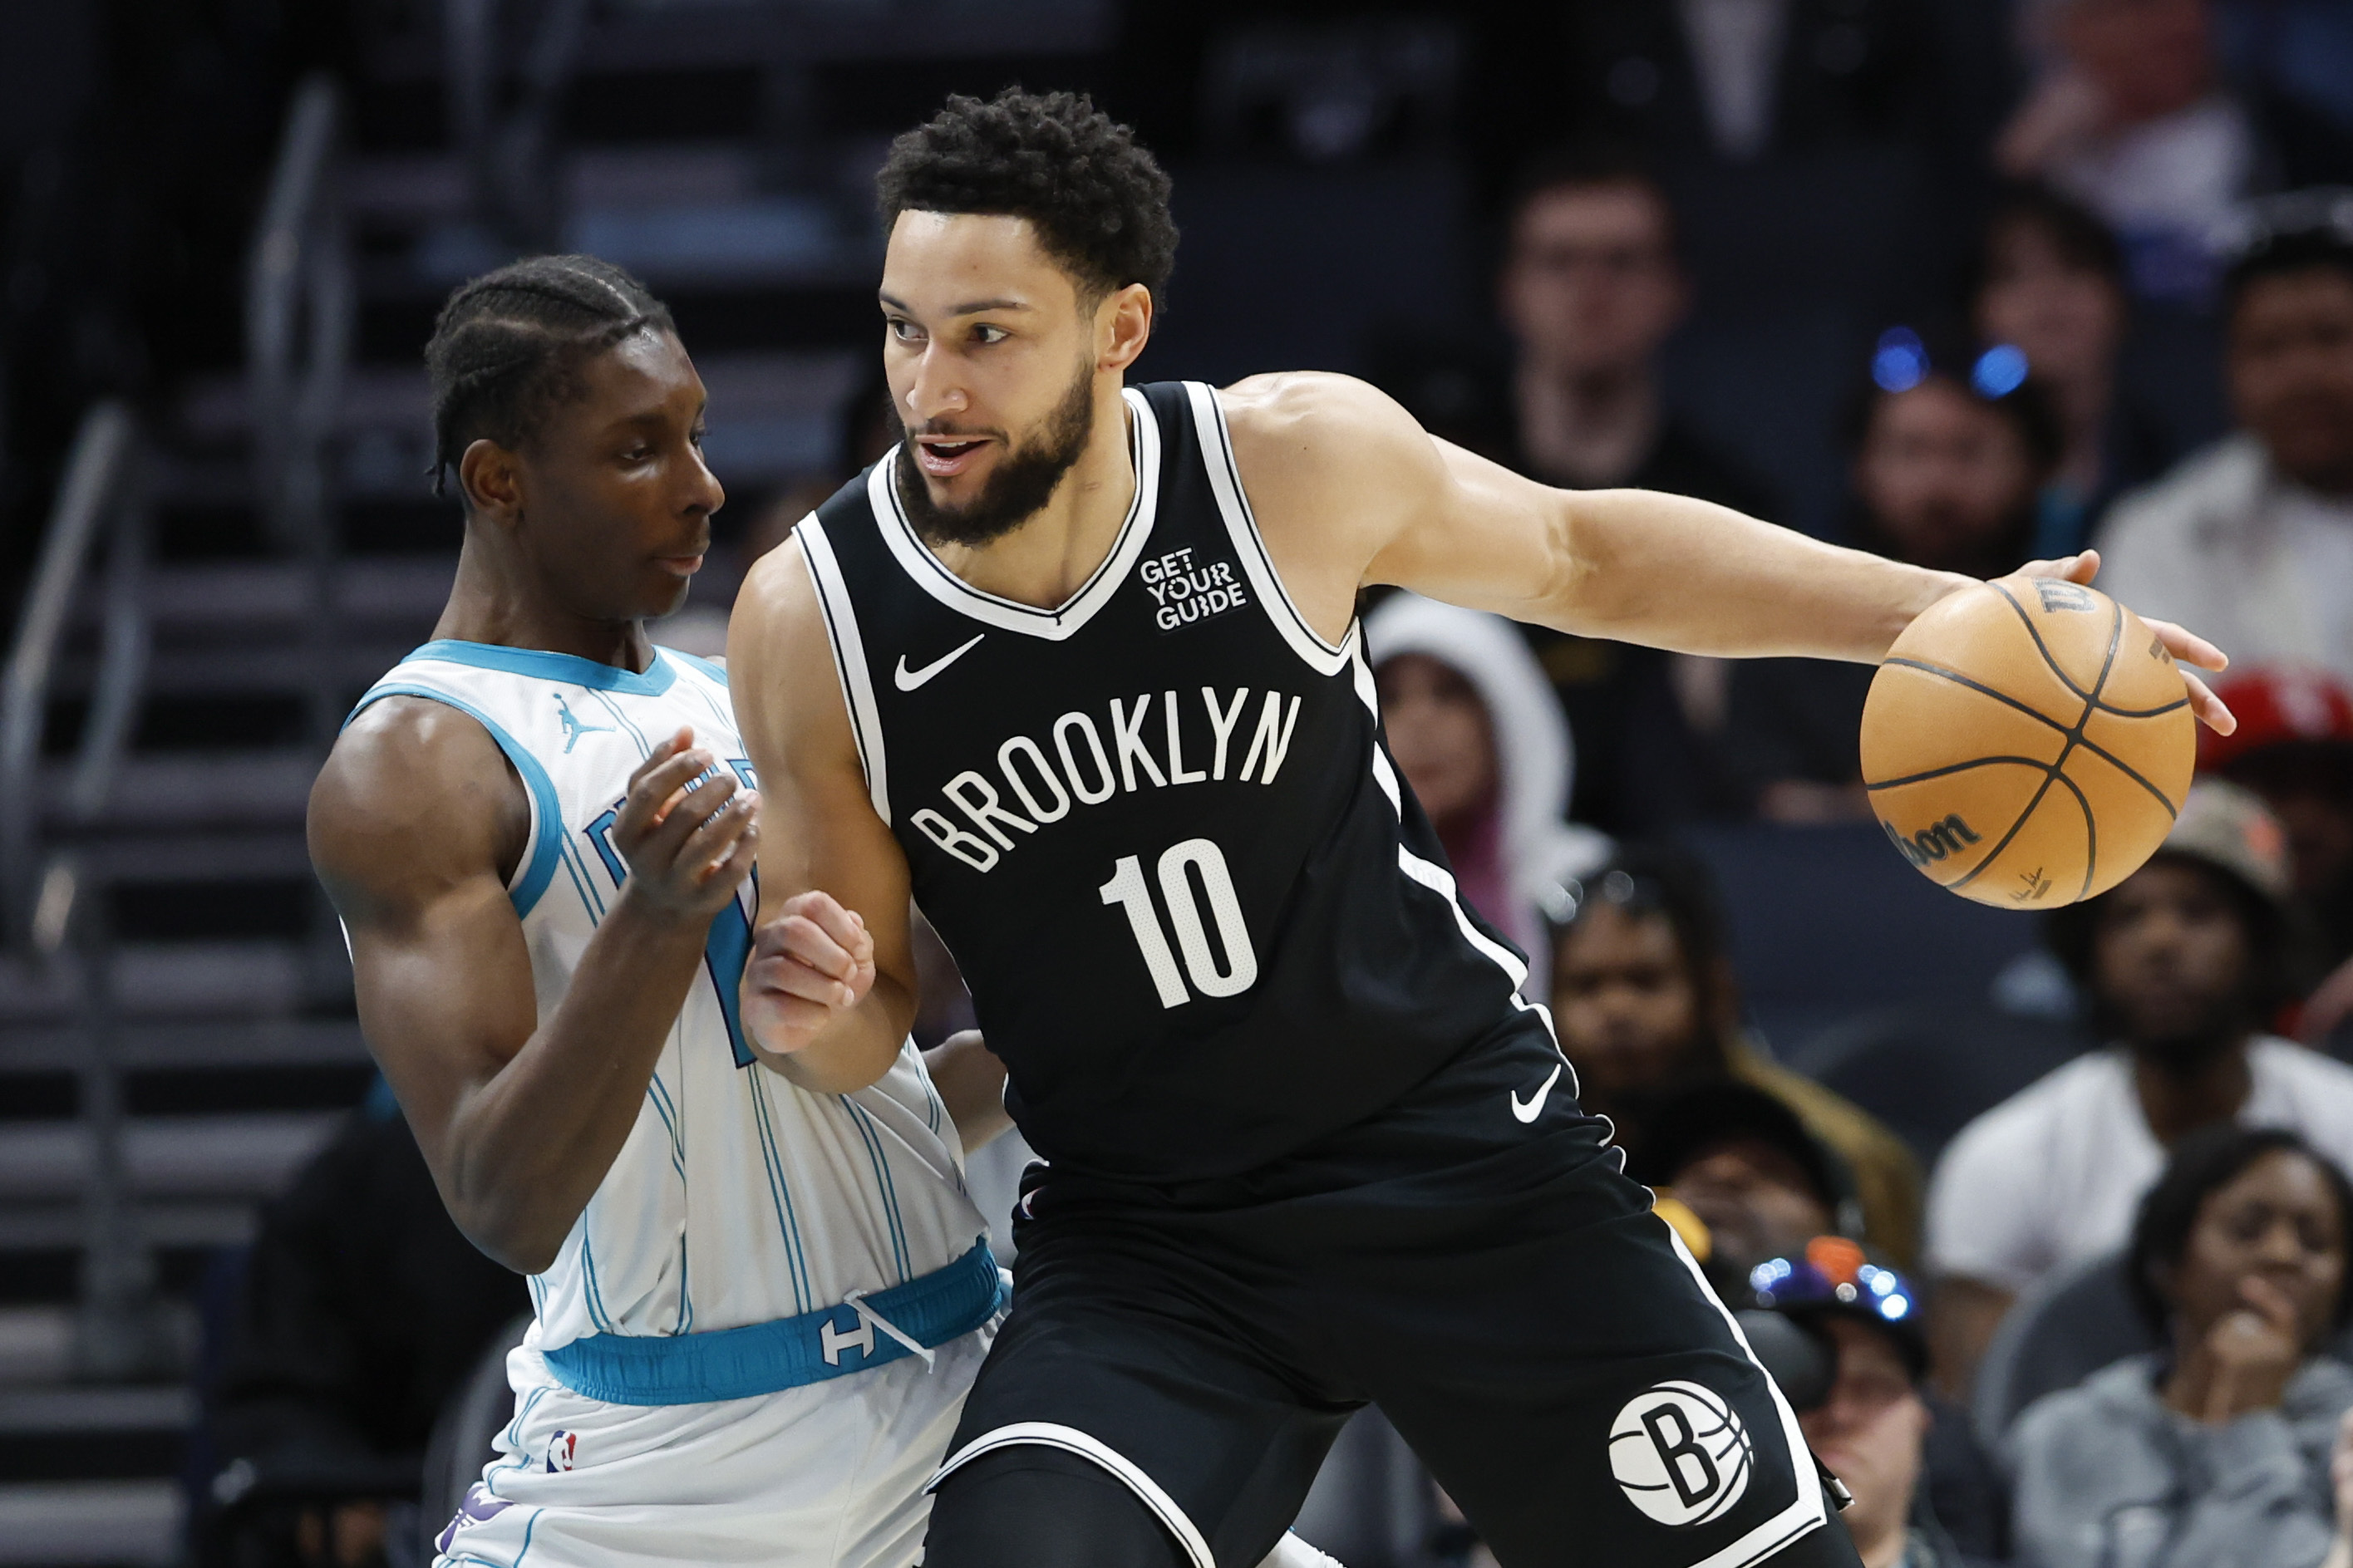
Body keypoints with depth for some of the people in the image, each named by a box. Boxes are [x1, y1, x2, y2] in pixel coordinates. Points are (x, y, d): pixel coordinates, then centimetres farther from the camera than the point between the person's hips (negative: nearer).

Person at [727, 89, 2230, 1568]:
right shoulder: (812, 623, -13)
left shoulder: (1296, 459, -14)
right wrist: (810, 1014, -24)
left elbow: (1584, 556, 7)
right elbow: (867, 1020, 0)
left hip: (1468, 1158, 1)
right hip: (1141, 1242, 0)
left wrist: (1939, 610, 1)